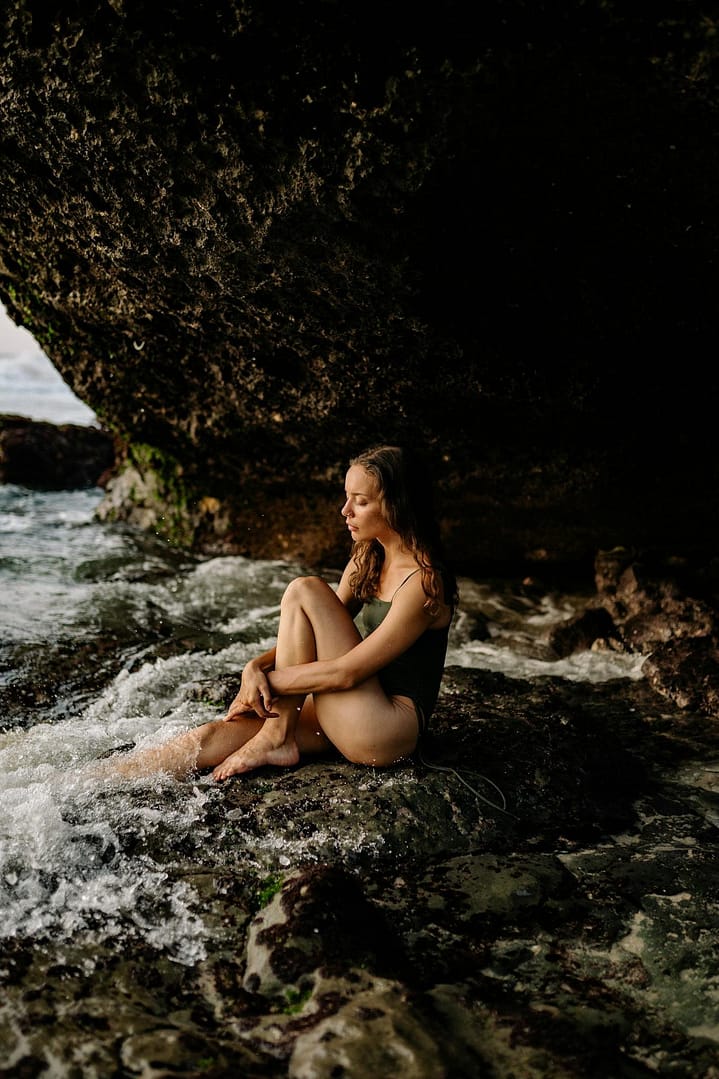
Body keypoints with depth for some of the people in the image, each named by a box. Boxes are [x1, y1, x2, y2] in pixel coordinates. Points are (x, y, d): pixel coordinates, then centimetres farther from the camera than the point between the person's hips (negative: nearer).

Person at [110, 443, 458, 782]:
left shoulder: (424, 582, -16)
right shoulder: (365, 561, 10)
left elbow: (347, 673, -20)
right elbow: (308, 636, 9)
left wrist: (267, 679, -13)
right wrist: (256, 666, -9)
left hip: (390, 730, -8)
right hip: (348, 717, 8)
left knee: (305, 590, -17)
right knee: (213, 736, -9)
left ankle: (276, 739, -9)